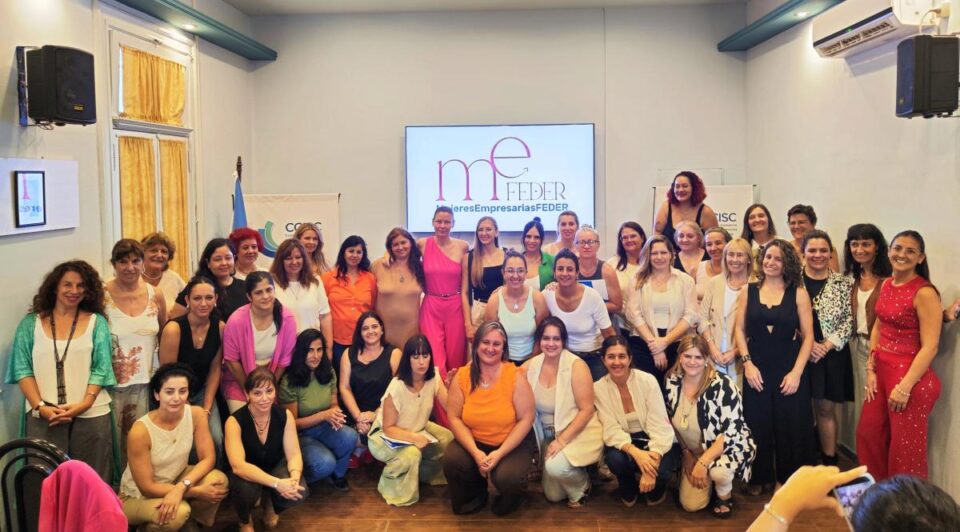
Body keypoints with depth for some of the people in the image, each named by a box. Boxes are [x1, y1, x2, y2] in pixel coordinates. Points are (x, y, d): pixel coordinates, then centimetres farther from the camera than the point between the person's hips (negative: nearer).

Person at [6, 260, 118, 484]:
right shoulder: (31, 323, 9)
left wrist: (84, 404, -12)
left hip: (90, 415, 0)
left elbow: (101, 368, 1)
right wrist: (39, 406, -10)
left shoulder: (96, 322, 8)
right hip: (42, 416, 0)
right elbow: (22, 369, 4)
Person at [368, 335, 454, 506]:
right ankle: (392, 486, -4)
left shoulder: (434, 378, -12)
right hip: (387, 436, -6)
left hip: (419, 428, 7)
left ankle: (422, 476, 10)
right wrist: (413, 437, -35)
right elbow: (388, 428, -21)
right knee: (412, 454, -34)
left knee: (448, 439, -14)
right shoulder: (397, 387, -28)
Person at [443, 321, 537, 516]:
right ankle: (476, 495, 11)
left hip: (513, 443, -2)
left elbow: (526, 419, -13)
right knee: (452, 462, -25)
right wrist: (475, 452, -19)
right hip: (473, 441, 2)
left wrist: (499, 453, -20)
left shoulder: (515, 376, -14)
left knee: (507, 478, -28)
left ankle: (507, 500, 14)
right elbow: (454, 417, -7)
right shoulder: (462, 376, -7)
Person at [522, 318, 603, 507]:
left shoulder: (577, 366, -17)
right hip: (549, 435, 5)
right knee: (553, 496, 4)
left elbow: (587, 410, -18)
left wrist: (562, 440, -24)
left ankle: (581, 486, 1)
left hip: (579, 432, -5)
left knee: (555, 466, -31)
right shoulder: (530, 365, -3)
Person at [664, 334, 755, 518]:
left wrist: (703, 462, -30)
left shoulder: (722, 385, -26)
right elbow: (672, 421, 5)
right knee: (691, 505, -5)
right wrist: (686, 453, 0)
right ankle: (709, 480, 27)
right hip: (693, 451, 5)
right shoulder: (672, 382, -11)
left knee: (718, 471, -37)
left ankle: (725, 495, 0)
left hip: (730, 446, -4)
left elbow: (732, 431, -27)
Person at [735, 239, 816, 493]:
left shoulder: (798, 293, -2)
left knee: (791, 427, 4)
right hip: (757, 370, 2)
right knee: (757, 425, 8)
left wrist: (796, 372, -10)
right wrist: (747, 363, -6)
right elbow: (740, 330, 5)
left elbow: (808, 336, -3)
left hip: (789, 370, -2)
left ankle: (790, 480, 22)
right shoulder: (748, 291, 4)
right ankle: (760, 477, 25)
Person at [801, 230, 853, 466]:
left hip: (832, 356, 0)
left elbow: (848, 320, 0)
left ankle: (830, 463, 17)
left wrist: (827, 345, -11)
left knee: (826, 409, 8)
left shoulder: (842, 283, 2)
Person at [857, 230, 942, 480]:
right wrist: (871, 369, 4)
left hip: (911, 377, -7)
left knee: (905, 448, 6)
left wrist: (905, 387, -21)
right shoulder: (886, 285, 6)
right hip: (882, 371, 8)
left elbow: (930, 347, -20)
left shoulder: (924, 293, -17)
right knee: (868, 434, 16)